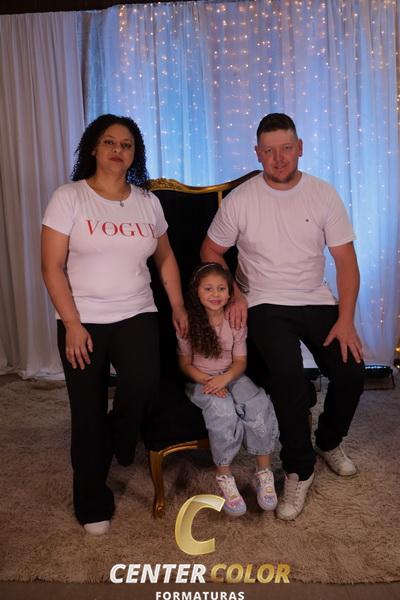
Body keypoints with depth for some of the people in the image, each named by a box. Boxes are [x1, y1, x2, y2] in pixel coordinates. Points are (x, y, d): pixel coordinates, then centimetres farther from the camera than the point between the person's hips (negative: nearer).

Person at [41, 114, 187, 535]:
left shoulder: (147, 200, 8)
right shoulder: (68, 197, -4)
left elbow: (165, 258, 16)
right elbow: (52, 267, -8)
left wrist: (178, 306, 8)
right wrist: (72, 324, -13)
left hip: (136, 315, 2)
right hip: (82, 320, -2)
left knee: (144, 383, -23)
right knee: (88, 414, 4)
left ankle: (118, 442, 14)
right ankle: (92, 504, 26)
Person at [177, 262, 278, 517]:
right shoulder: (189, 323, -4)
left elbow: (240, 361, 1)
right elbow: (185, 363, -1)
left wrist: (225, 378, -20)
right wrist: (208, 381, -18)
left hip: (232, 376, 2)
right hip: (200, 380, -2)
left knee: (259, 404, -27)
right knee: (222, 408, -34)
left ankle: (264, 473, -13)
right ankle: (225, 477, -19)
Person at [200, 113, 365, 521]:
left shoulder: (323, 195, -2)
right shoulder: (240, 200, -5)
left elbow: (345, 260, -2)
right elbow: (210, 251, 6)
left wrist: (346, 320, -11)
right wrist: (233, 295, -7)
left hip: (317, 302, 3)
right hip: (265, 305, -2)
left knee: (351, 372, -13)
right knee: (287, 372, -27)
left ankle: (329, 441, 21)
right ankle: (299, 469, -4)